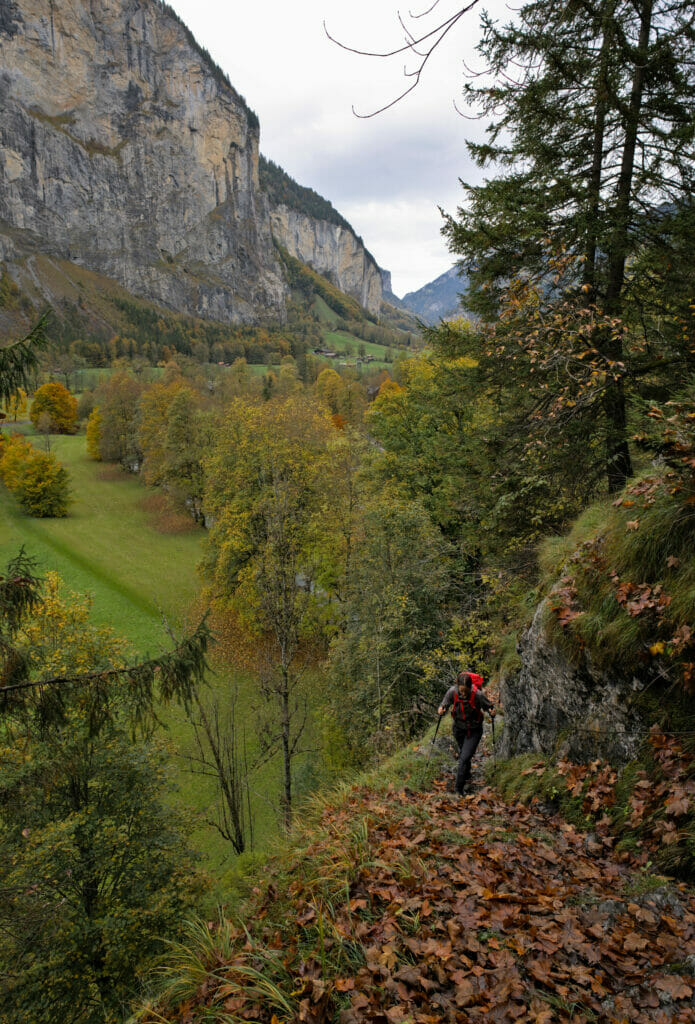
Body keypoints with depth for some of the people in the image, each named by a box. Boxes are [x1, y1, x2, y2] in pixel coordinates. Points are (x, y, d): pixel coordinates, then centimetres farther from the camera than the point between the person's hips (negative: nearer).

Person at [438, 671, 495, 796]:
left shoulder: (477, 694, -30)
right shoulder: (452, 692, -24)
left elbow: (488, 706, -14)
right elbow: (445, 704, -8)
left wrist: (492, 712, -35)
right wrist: (441, 709, -30)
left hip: (474, 731, -3)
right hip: (458, 729, 3)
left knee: (464, 758, -10)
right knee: (463, 754, 27)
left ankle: (459, 788, 7)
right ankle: (466, 775, 56)